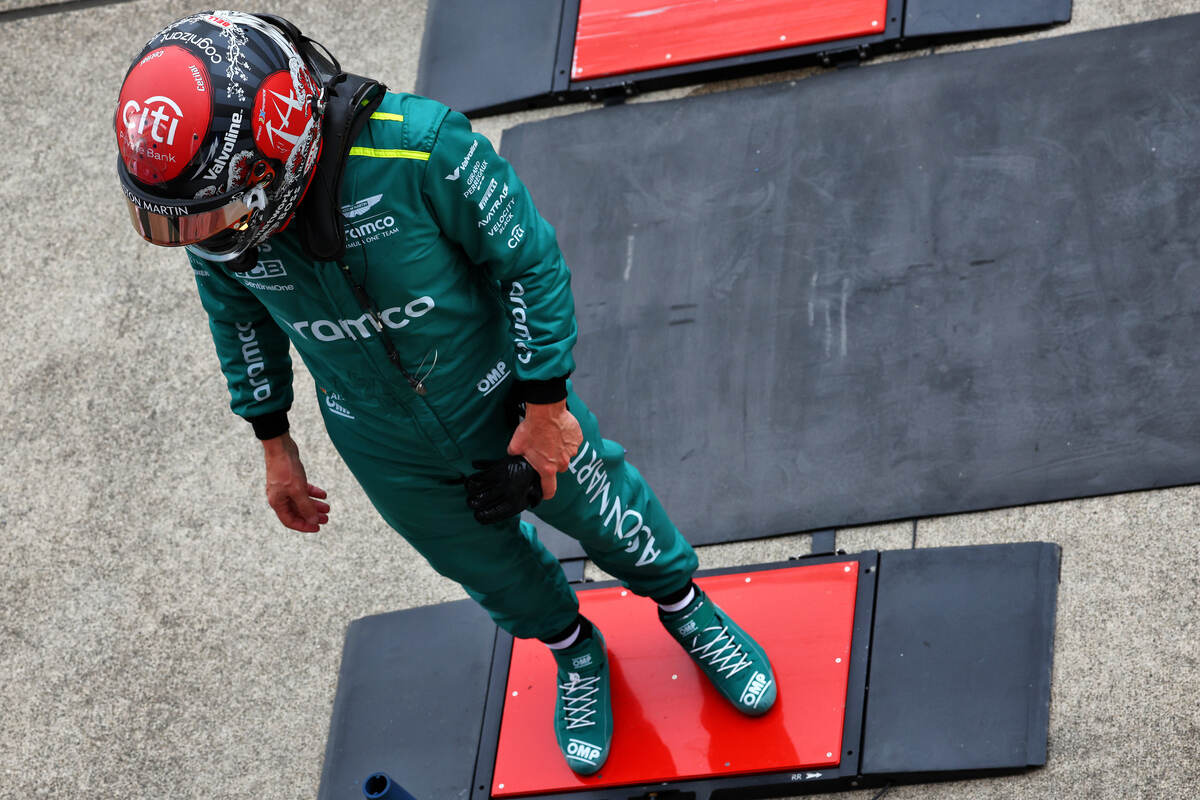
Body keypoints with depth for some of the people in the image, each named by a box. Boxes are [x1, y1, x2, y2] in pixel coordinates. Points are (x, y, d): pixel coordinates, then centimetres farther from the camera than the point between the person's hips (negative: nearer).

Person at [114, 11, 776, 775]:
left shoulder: (417, 147, -39)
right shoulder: (205, 205, -25)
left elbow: (529, 259, -23)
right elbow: (239, 317, -2)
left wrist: (546, 405, -16)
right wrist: (275, 444, 7)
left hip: (505, 403, -3)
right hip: (393, 455, 3)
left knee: (603, 513, 23)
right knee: (492, 569, 26)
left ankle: (685, 605, 56)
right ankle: (575, 653, 59)